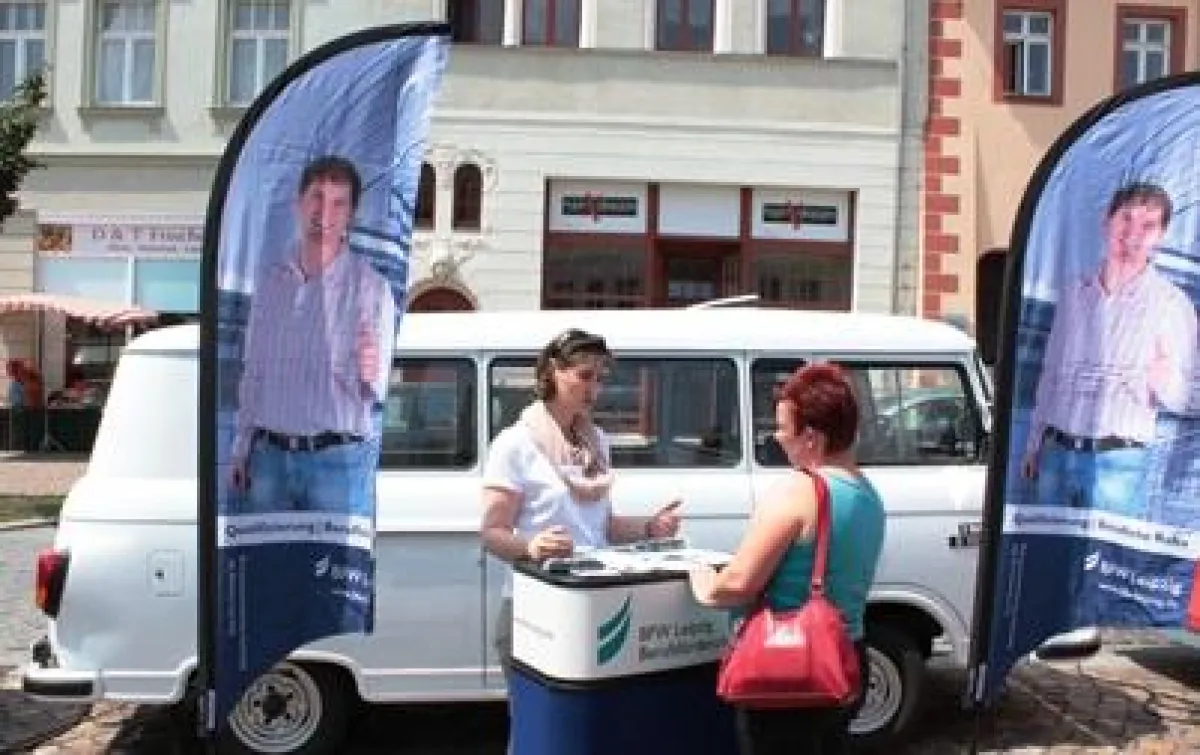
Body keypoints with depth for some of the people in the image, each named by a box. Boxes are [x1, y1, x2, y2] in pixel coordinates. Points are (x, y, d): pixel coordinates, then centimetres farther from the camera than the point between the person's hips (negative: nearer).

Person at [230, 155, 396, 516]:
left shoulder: (371, 286, -5)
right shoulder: (270, 280, 10)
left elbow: (376, 391, -8)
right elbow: (252, 373, 16)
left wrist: (369, 375, -31)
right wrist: (242, 449, 12)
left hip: (338, 459, -4)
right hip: (269, 456, 4)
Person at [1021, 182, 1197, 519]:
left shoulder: (1172, 304, -1)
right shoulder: (1074, 293, 12)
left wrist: (1163, 382, -24)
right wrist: (1033, 446, 18)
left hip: (1117, 462, -4)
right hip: (1055, 453, 4)